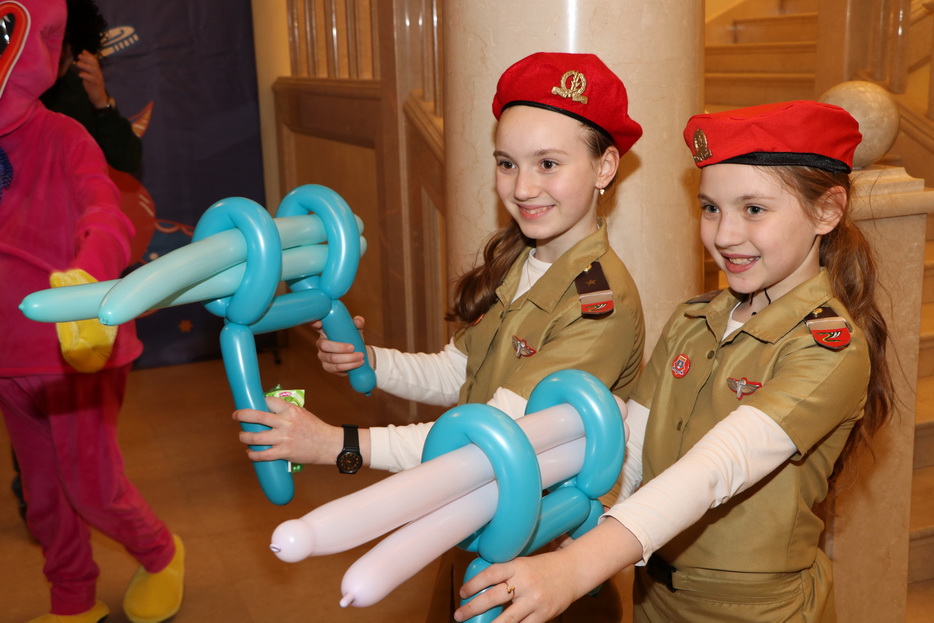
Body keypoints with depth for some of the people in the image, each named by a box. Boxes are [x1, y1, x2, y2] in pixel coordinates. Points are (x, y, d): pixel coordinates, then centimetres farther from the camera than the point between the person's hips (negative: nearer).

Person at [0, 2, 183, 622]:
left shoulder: (60, 138, -13)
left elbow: (107, 216, -30)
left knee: (92, 487, 3)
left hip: (79, 346, -5)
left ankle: (161, 555, 34)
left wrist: (88, 278, -50)